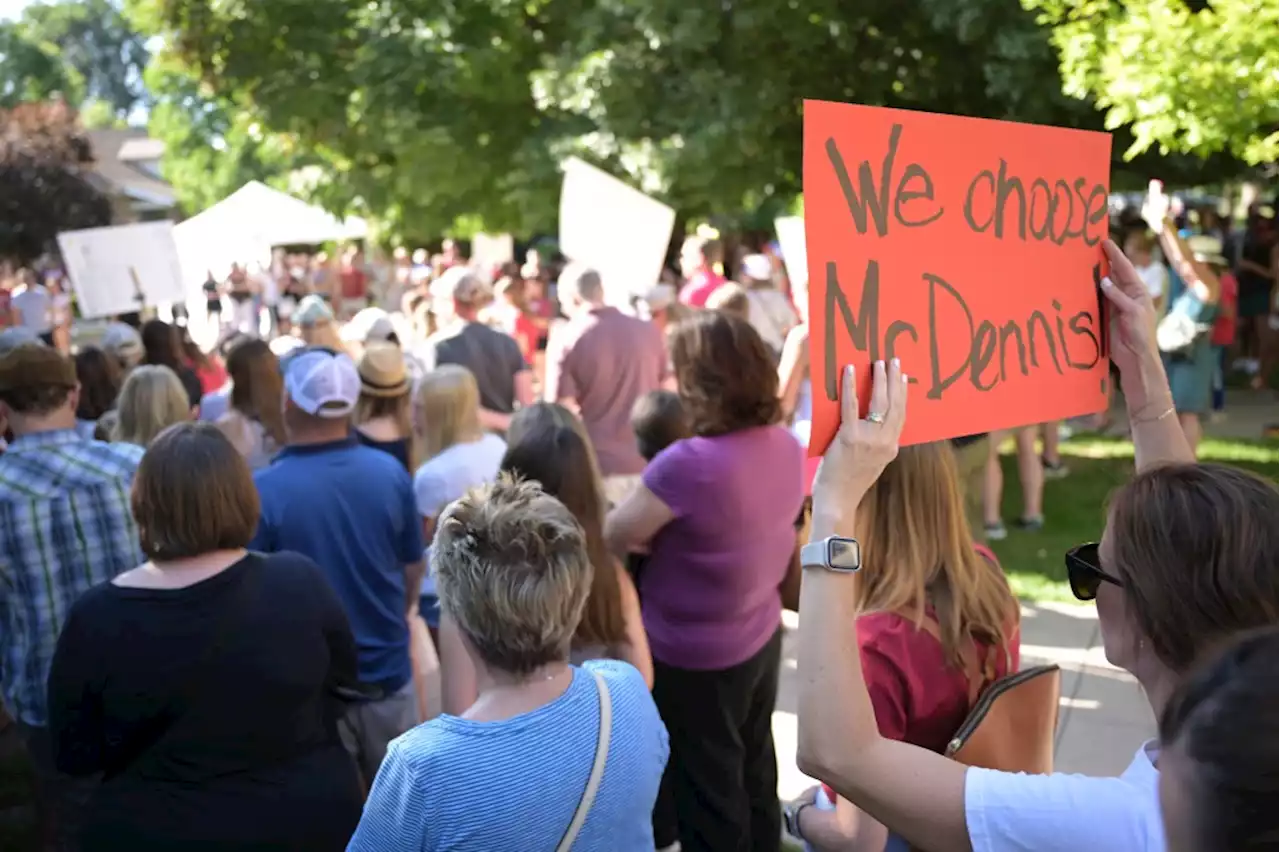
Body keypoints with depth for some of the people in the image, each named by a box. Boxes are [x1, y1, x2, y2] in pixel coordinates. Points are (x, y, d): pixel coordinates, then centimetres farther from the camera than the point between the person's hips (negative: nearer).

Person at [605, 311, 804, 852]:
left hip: (695, 656, -7)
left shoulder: (687, 464, -32)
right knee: (753, 773, 25)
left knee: (708, 791, 13)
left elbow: (612, 539, -17)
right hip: (761, 636, 7)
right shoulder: (785, 447, -7)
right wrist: (661, 531, 2)